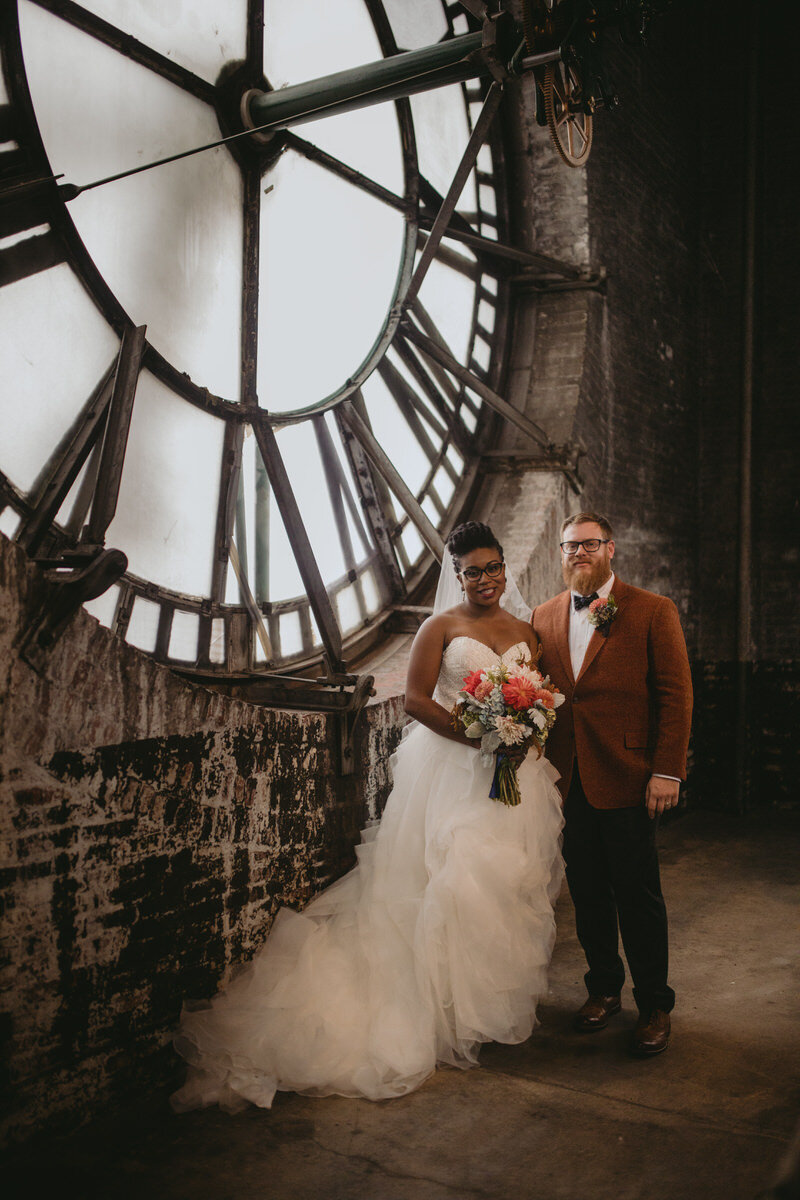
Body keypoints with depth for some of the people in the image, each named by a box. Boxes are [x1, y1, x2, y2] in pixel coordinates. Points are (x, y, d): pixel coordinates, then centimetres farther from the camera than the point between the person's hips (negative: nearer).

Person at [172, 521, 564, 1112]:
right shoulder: (441, 627, 0)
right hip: (451, 770, -4)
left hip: (517, 774, 4)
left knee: (510, 880, 5)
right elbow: (417, 699, -7)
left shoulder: (525, 632, 13)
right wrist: (479, 737, -16)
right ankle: (452, 1011, 6)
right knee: (449, 879, -9)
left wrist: (526, 737, -6)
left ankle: (502, 1002, 21)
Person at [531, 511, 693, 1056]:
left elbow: (676, 694, -5)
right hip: (566, 781, 4)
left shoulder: (653, 611, -3)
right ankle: (604, 988, 32)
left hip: (626, 780, -4)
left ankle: (655, 1006, 21)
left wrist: (666, 771, -11)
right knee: (588, 893, 14)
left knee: (639, 897, 4)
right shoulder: (543, 617, 10)